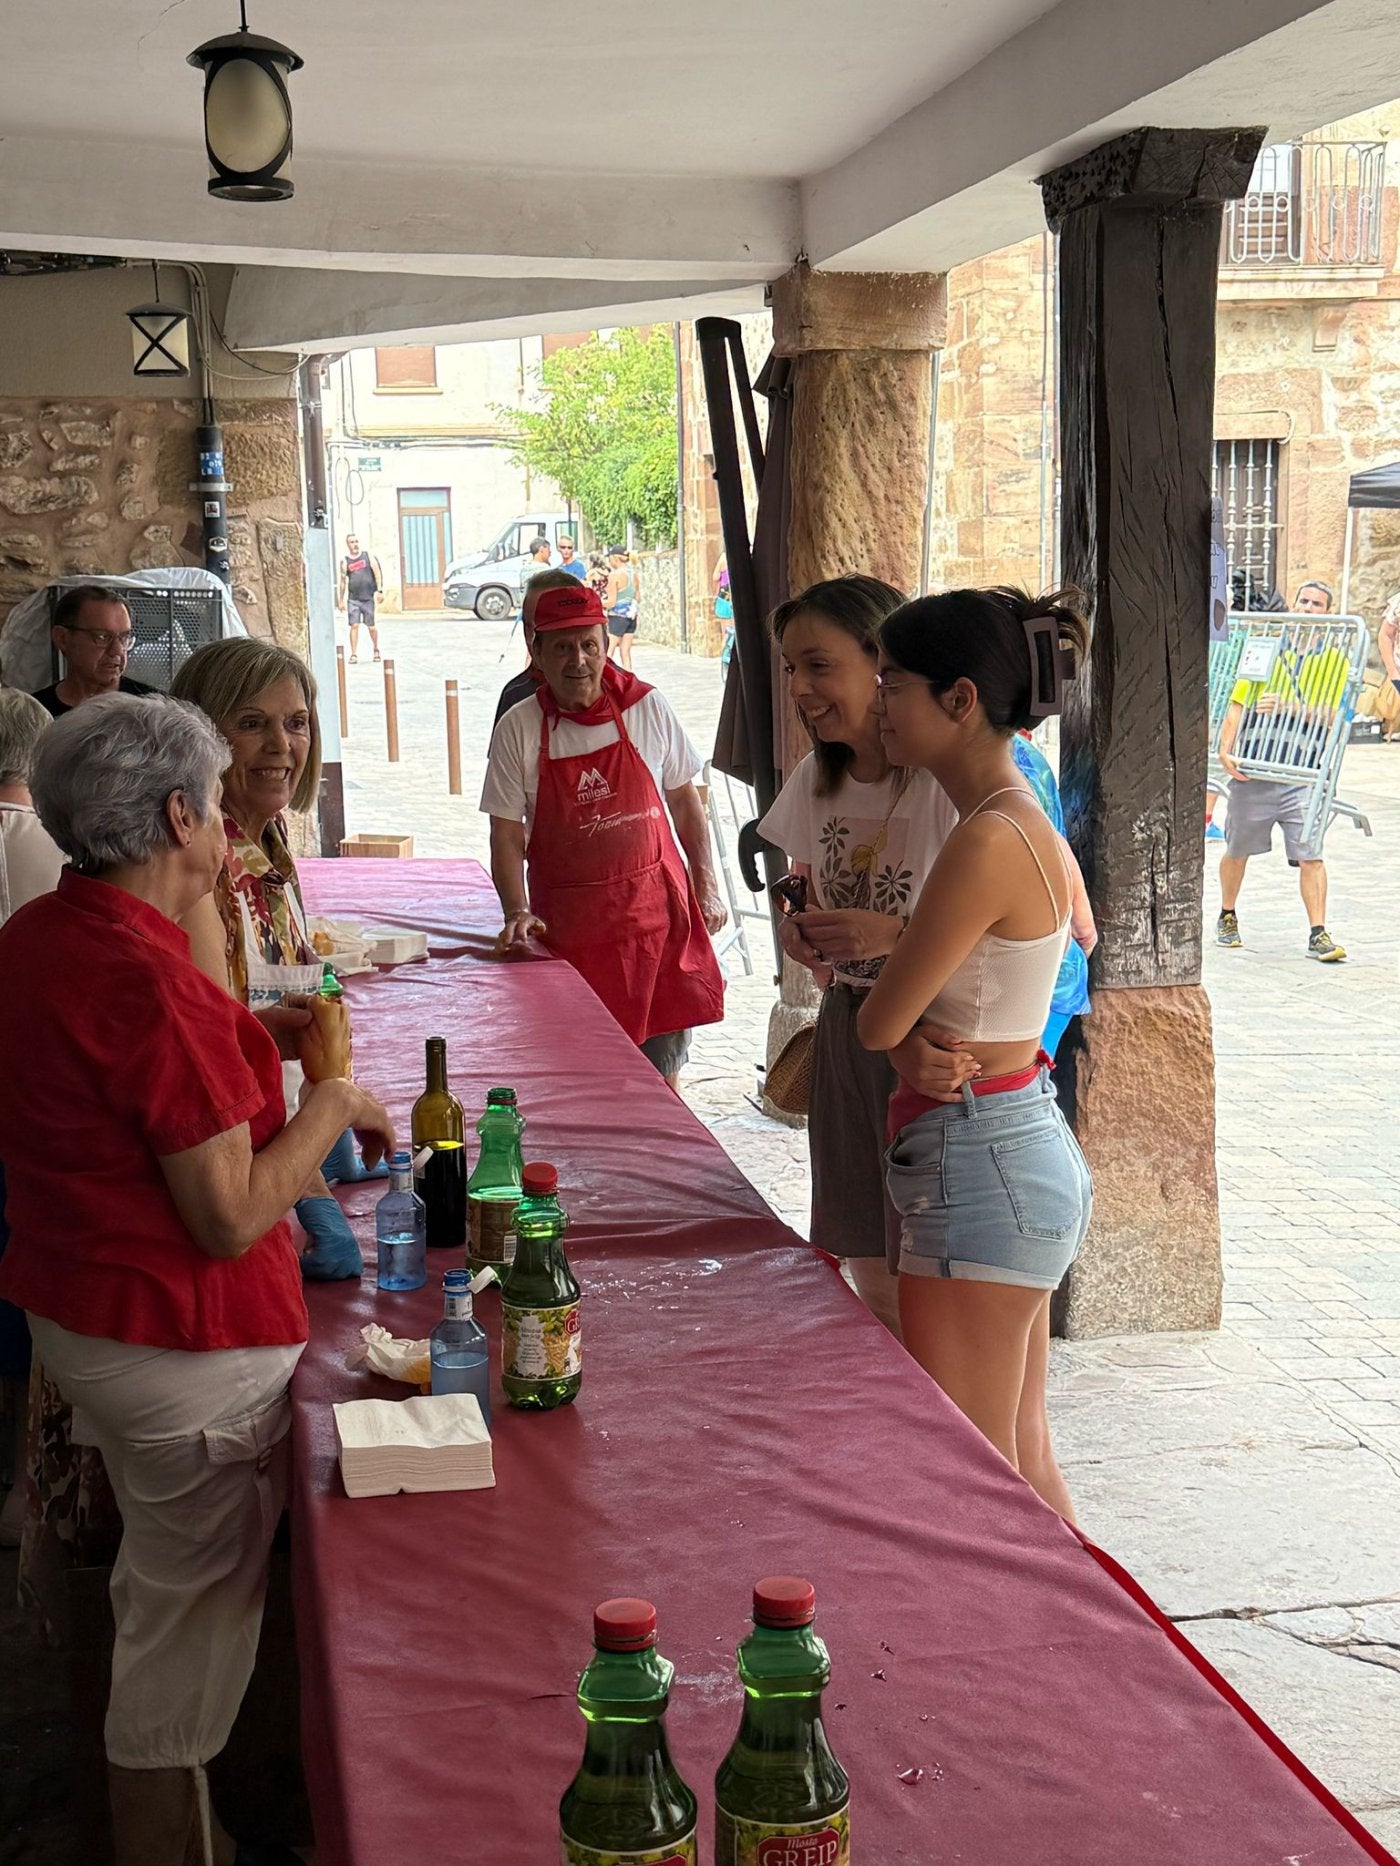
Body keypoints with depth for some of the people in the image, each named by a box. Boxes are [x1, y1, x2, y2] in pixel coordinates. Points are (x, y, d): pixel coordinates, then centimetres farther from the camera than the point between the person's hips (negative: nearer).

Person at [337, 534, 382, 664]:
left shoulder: (368, 556, 5)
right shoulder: (345, 561, 6)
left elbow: (377, 572, 2)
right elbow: (343, 581, 8)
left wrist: (379, 590, -8)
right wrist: (341, 600, 5)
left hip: (368, 597, 0)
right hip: (353, 598, 0)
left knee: (371, 626, 5)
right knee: (354, 626, -7)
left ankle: (376, 650, 27)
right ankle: (354, 654, -4)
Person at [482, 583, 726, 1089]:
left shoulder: (647, 707, 0)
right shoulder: (517, 730, -3)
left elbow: (685, 801, 10)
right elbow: (507, 838, -2)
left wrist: (706, 887, 7)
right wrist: (516, 911, -16)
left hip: (656, 911, 1)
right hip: (567, 924, -1)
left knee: (661, 1071, 6)